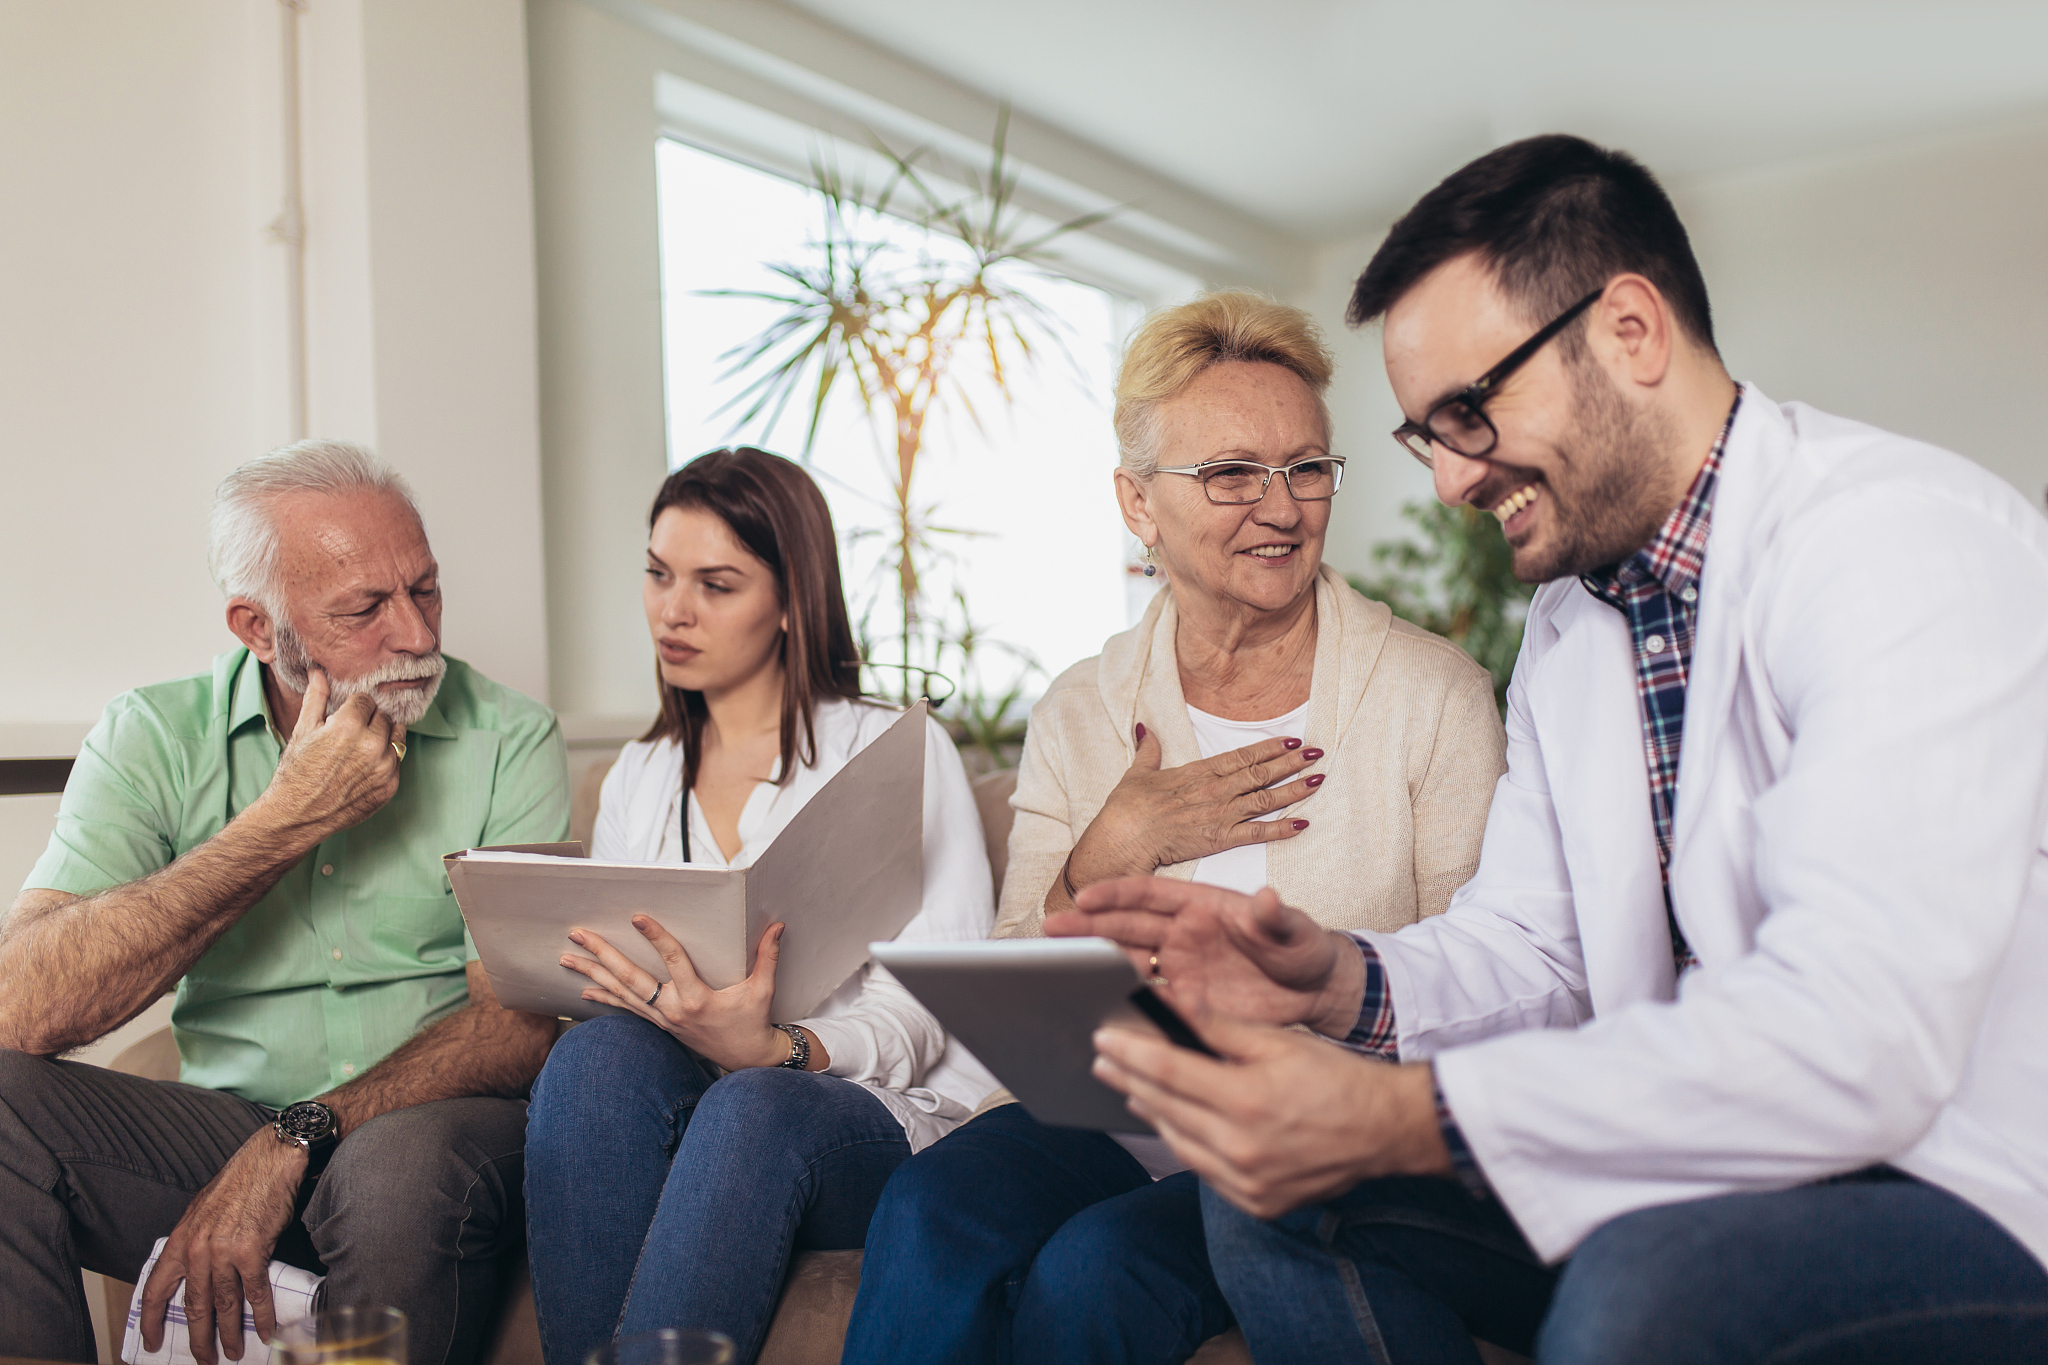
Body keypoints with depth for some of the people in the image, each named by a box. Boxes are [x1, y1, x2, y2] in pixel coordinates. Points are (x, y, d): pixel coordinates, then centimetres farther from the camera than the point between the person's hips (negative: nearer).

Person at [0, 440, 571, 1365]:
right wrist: (288, 820, -18)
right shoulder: (151, 737, -1)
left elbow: (521, 1019, -11)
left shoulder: (512, 740, -3)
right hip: (221, 1118, 2)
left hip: (426, 1119, -1)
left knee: (407, 1164, -34)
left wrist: (290, 1144, -23)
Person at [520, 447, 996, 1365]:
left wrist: (777, 1049, -25)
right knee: (597, 1055, -30)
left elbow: (921, 1020, -6)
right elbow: (609, 980, 16)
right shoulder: (636, 781, 21)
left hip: (881, 1124, -3)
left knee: (756, 1108, -37)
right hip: (673, 1099, 4)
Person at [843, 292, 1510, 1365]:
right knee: (930, 1211, -27)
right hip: (1117, 1119, 2)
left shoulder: (1435, 693, -2)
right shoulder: (1078, 715, 6)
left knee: (1091, 1268, -28)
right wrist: (1111, 855, -12)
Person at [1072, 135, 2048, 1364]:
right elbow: (1535, 948, 9)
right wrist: (1340, 978, -12)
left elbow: (1857, 1037, -30)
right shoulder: (1569, 621, 9)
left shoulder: (1907, 549, -20)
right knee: (1275, 1196, -6)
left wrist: (1402, 1117, -32)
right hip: (1696, 1178, 7)